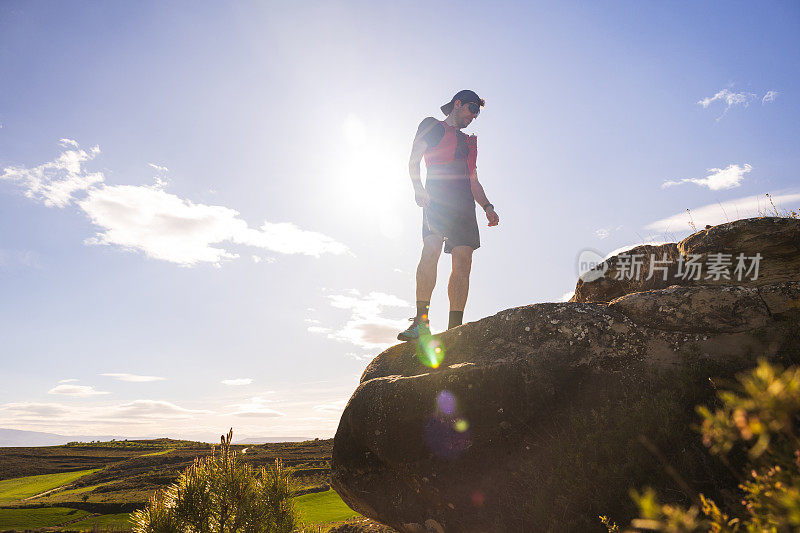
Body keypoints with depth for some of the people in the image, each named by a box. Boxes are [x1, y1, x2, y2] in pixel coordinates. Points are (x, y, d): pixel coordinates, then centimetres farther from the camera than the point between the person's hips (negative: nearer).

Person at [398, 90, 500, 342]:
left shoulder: (468, 142, 34)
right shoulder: (432, 126, 18)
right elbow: (414, 160, 5)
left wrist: (487, 207, 15)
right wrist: (418, 187, -14)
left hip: (463, 204, 6)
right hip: (437, 197, -5)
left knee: (463, 263, -10)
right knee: (431, 250, -26)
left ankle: (455, 329, -12)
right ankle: (421, 321, -28)